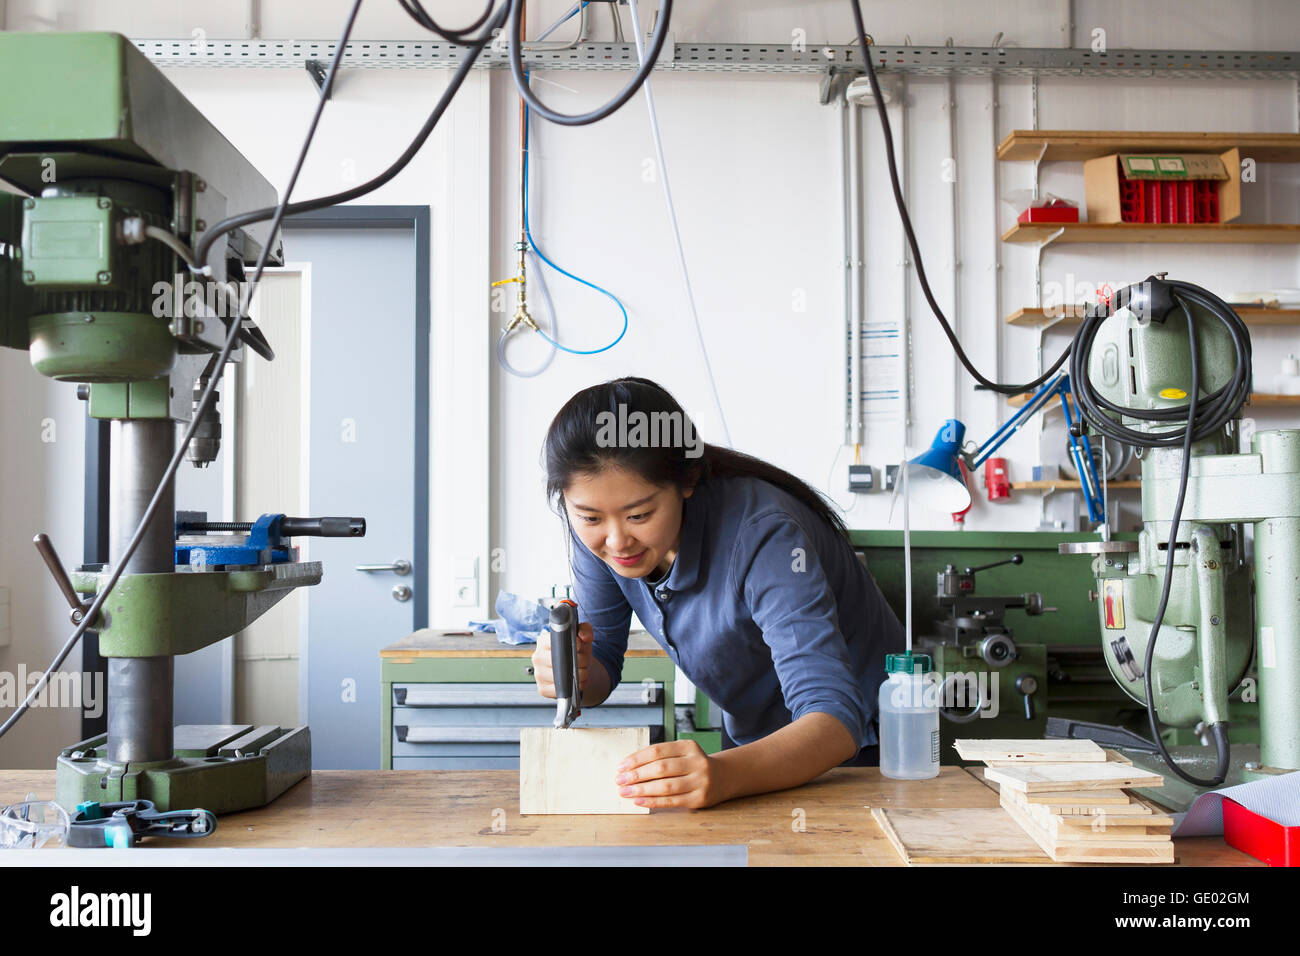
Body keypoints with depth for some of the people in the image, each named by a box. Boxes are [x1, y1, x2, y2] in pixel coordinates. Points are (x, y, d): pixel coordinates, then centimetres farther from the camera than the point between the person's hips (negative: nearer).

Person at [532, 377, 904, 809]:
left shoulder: (762, 533, -31)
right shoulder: (598, 530, -14)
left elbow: (835, 719, -38)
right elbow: (601, 670, -4)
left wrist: (724, 775, -55)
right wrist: (571, 672, -28)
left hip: (855, 744, -4)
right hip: (747, 739, 4)